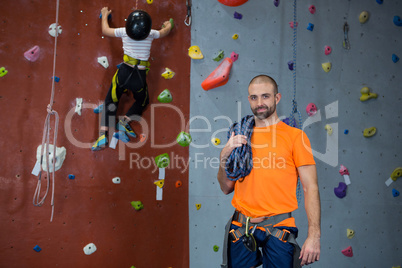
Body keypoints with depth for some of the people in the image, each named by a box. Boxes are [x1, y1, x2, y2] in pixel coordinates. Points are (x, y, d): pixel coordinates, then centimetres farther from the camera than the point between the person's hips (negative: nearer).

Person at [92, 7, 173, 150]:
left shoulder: (124, 31, 0)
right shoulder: (151, 34, 1)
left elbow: (105, 30, 19)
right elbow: (165, 31, 24)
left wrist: (104, 15, 36)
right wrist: (169, 24, 46)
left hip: (124, 73, 0)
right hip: (140, 77, 0)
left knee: (110, 102, 18)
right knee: (142, 102, 30)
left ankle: (103, 135, 5)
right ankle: (124, 121, 12)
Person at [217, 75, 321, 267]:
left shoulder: (295, 136, -2)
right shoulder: (240, 137, 8)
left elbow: (310, 188, -6)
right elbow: (227, 188, 10)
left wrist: (314, 235, -12)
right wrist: (225, 157, -6)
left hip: (278, 229, -3)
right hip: (241, 229, 3)